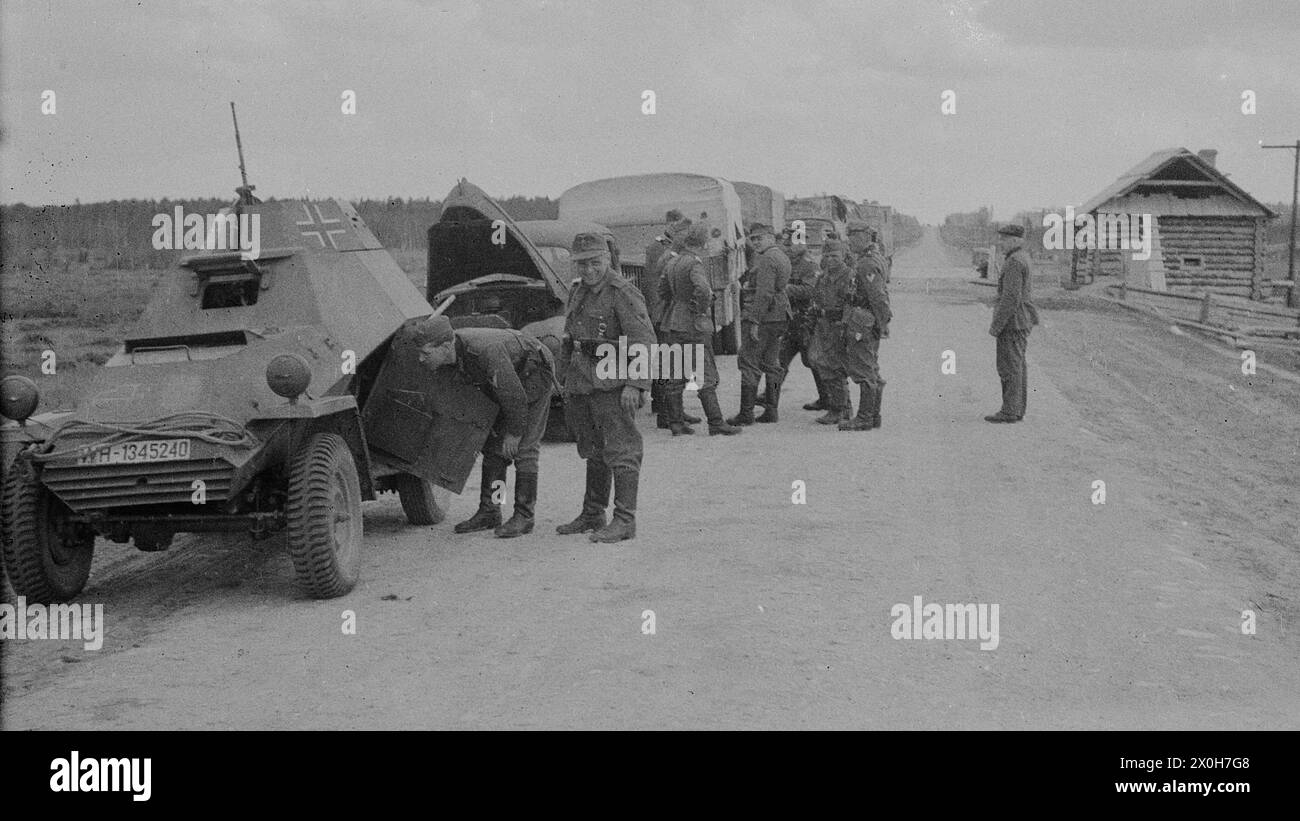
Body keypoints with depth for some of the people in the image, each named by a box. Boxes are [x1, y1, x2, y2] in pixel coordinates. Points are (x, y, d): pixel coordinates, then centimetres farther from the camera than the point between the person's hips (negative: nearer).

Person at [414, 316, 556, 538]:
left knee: (524, 447, -12)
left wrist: (514, 433, -18)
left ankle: (523, 517, -7)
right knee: (493, 444, 5)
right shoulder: (451, 352, -16)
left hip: (535, 371, -8)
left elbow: (515, 396, -31)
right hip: (508, 379, 8)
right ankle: (488, 512, 9)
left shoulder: (485, 351, -40)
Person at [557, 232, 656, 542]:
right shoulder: (577, 292, 15)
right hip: (581, 383, 9)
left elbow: (644, 341, -17)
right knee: (593, 452, 17)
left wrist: (635, 384, -24)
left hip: (612, 384, -9)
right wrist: (569, 381, 23)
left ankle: (625, 520, -8)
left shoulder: (622, 293, -12)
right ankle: (592, 514, 27)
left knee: (620, 450, -8)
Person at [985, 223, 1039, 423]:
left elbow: (1010, 298, -23)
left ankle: (1009, 411, -4)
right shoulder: (1022, 258, 14)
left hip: (1012, 322, -10)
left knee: (1009, 367, -6)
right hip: (1022, 321, 10)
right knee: (1018, 365, 11)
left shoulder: (1014, 263, -18)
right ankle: (1018, 410, 15)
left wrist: (996, 325, -18)